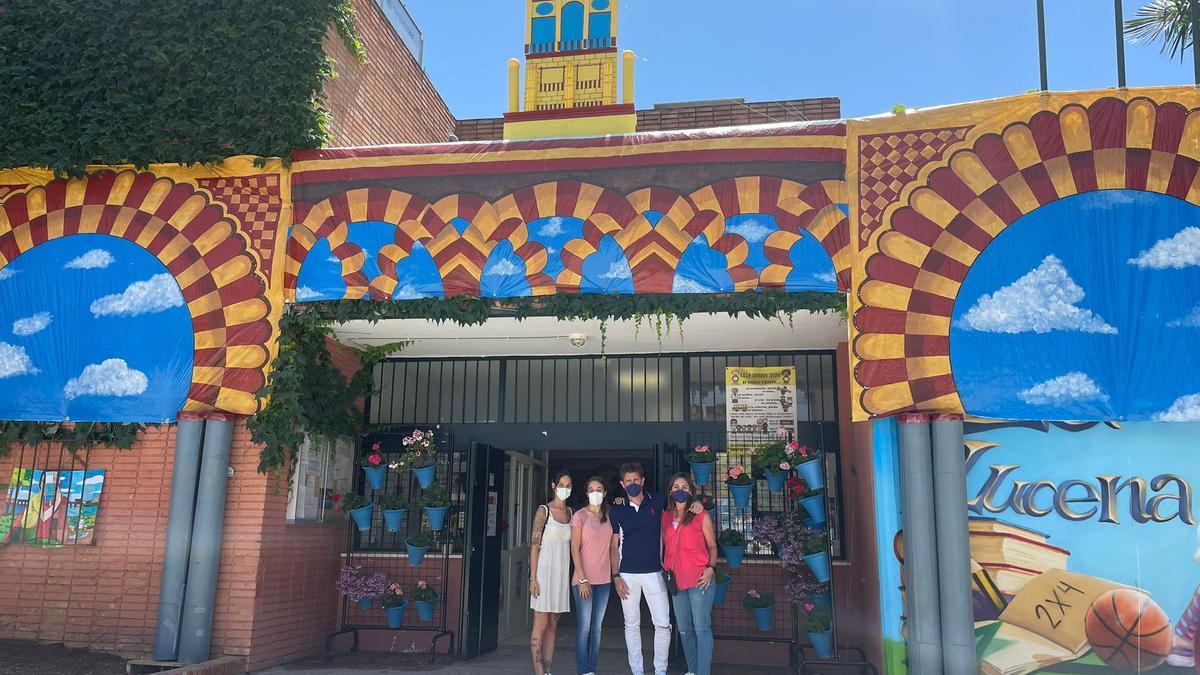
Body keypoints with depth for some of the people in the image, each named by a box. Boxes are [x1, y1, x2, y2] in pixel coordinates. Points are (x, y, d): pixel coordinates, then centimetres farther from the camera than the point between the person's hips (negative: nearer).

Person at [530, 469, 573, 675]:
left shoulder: (570, 512, 11)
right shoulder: (544, 510, -6)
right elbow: (534, 544, -9)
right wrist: (533, 578, -14)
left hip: (562, 572, 6)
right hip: (545, 570, -6)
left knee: (553, 625, 9)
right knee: (541, 625, -4)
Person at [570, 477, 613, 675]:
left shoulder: (608, 516, 9)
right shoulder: (580, 516, -5)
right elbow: (575, 549, -8)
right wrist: (583, 579, -12)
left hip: (604, 580, 5)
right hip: (584, 579, -5)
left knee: (597, 628, 8)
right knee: (584, 628, -3)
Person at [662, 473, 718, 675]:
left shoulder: (701, 516, 0)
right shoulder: (666, 517, 11)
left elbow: (712, 546, 1)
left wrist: (712, 568, -10)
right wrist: (664, 567, 6)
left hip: (699, 579, -5)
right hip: (676, 580, 5)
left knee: (701, 628, -5)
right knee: (684, 629, 13)